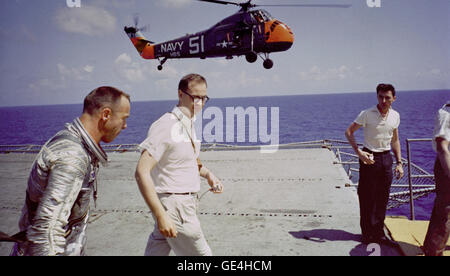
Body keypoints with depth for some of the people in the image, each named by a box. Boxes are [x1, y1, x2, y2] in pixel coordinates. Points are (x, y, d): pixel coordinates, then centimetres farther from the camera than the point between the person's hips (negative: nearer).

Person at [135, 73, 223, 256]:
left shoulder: (188, 124, 11)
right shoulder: (166, 125, -19)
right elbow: (142, 172, -25)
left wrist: (208, 174, 8)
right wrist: (161, 215, -29)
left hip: (185, 203, 9)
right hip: (173, 206, -9)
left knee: (156, 251, 17)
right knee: (201, 254, 3)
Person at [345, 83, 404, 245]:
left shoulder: (395, 116, 5)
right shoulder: (367, 114, -11)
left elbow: (395, 140, 16)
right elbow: (349, 132, -6)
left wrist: (399, 163, 10)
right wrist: (358, 152, -17)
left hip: (386, 158, 5)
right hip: (369, 158, -4)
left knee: (382, 198, 9)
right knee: (367, 197, 0)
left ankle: (379, 232, 21)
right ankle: (367, 233, 13)